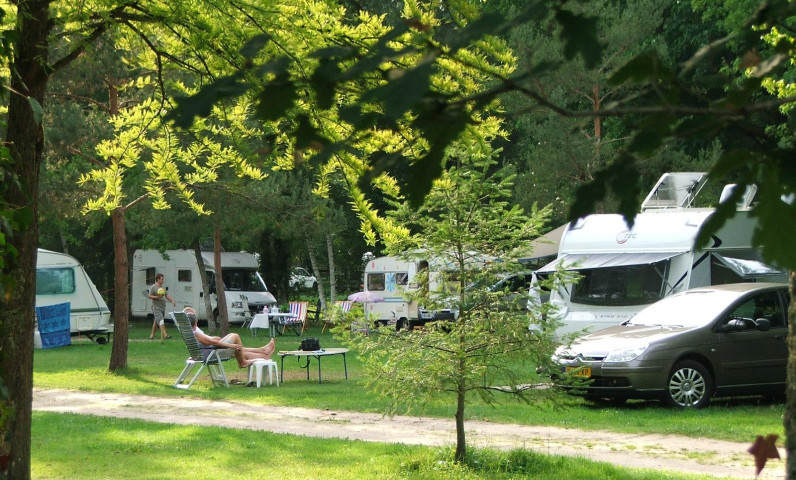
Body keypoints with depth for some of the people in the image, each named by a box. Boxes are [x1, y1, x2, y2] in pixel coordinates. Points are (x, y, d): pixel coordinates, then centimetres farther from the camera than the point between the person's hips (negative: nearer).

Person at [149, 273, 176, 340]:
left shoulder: (163, 287, 19)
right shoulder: (153, 287, -6)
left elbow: (167, 295, 21)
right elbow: (150, 296, -10)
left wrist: (172, 301, 9)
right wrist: (157, 297, -23)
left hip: (162, 307, 8)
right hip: (156, 307, -8)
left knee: (156, 321, 13)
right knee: (161, 320, -18)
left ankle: (152, 334, 21)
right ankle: (164, 334, -28)